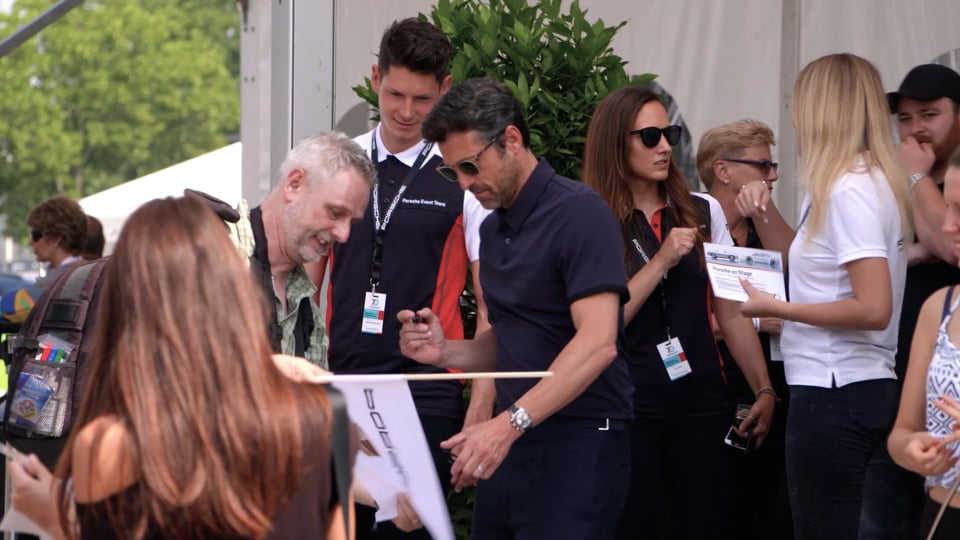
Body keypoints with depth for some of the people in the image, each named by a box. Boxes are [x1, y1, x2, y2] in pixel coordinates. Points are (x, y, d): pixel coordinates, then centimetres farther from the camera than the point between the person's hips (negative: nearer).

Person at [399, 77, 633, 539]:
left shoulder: (579, 213, -12)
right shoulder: (493, 229, 15)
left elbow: (597, 342, -22)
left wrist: (510, 422, -30)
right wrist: (445, 352, 1)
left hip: (577, 445, -8)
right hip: (510, 442, 8)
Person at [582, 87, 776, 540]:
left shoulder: (703, 213, 8)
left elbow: (732, 314, 8)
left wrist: (764, 389, 1)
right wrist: (663, 259, -14)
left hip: (701, 404, 3)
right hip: (629, 406, -3)